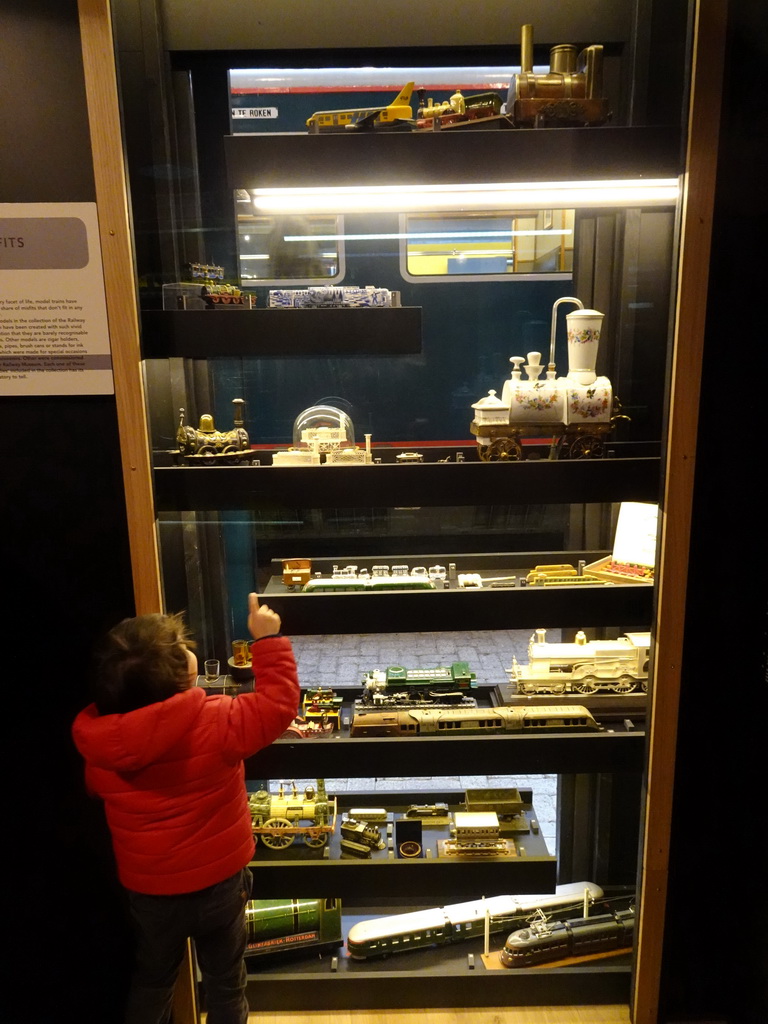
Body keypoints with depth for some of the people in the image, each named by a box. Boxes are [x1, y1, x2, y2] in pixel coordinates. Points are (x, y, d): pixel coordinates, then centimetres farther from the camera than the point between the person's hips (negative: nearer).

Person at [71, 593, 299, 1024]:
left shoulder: (97, 736, -17)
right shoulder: (218, 722, -29)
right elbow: (279, 702, -16)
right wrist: (268, 639, -9)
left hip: (148, 888, 3)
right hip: (219, 881, -3)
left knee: (153, 979, 29)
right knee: (226, 982, 22)